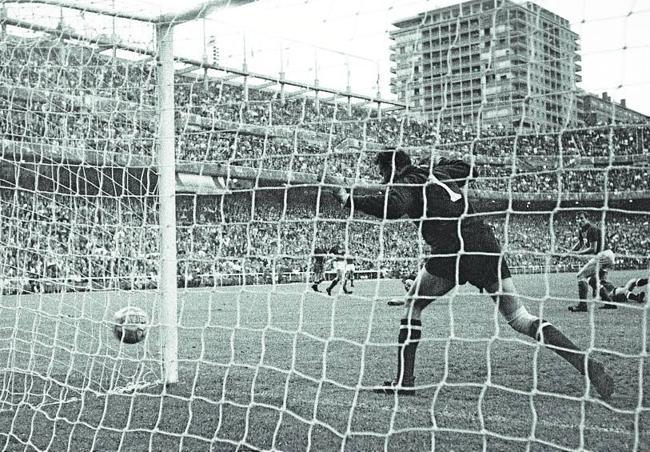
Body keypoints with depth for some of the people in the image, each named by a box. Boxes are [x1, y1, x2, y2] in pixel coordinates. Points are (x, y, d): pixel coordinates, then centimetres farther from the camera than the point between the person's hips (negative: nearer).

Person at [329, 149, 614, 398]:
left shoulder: (407, 183, 4)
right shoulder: (437, 172, 23)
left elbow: (392, 206, -19)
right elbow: (469, 169, 42)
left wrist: (348, 199, -11)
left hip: (452, 249, -6)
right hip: (485, 242, 6)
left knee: (413, 305, 13)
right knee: (519, 318, 5)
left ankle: (405, 380, 9)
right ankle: (586, 364, -7)